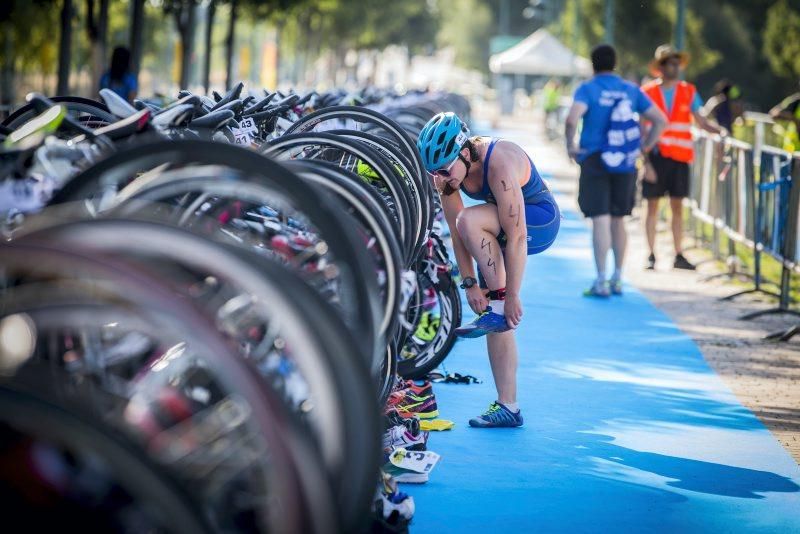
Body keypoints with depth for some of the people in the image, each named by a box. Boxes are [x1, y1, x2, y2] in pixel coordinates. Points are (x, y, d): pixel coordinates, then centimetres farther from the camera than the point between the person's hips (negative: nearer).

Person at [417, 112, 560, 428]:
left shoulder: (499, 164, -34)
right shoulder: (447, 172, -15)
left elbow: (516, 238, -34)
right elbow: (456, 232, -8)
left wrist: (511, 296, -31)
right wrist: (470, 283, -13)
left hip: (540, 222, -7)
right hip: (499, 231, 7)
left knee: (471, 220, -33)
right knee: (495, 319, -1)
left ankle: (498, 305, -21)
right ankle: (507, 407, 5)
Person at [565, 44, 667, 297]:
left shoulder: (587, 89, -4)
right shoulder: (631, 90, 9)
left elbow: (572, 118, -22)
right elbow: (660, 120, 5)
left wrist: (570, 145, -8)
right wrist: (644, 148, 10)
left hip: (594, 160, -4)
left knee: (600, 220, -6)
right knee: (618, 221, 14)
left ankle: (601, 282, -9)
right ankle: (617, 280, 19)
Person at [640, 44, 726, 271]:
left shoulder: (689, 91, 8)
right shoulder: (648, 92, 0)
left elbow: (701, 120, 3)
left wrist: (719, 130, -17)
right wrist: (646, 162, -8)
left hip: (680, 157, 2)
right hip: (655, 156, -2)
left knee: (677, 207, 5)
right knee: (653, 206, 3)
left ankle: (678, 255, 9)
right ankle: (651, 255, 9)